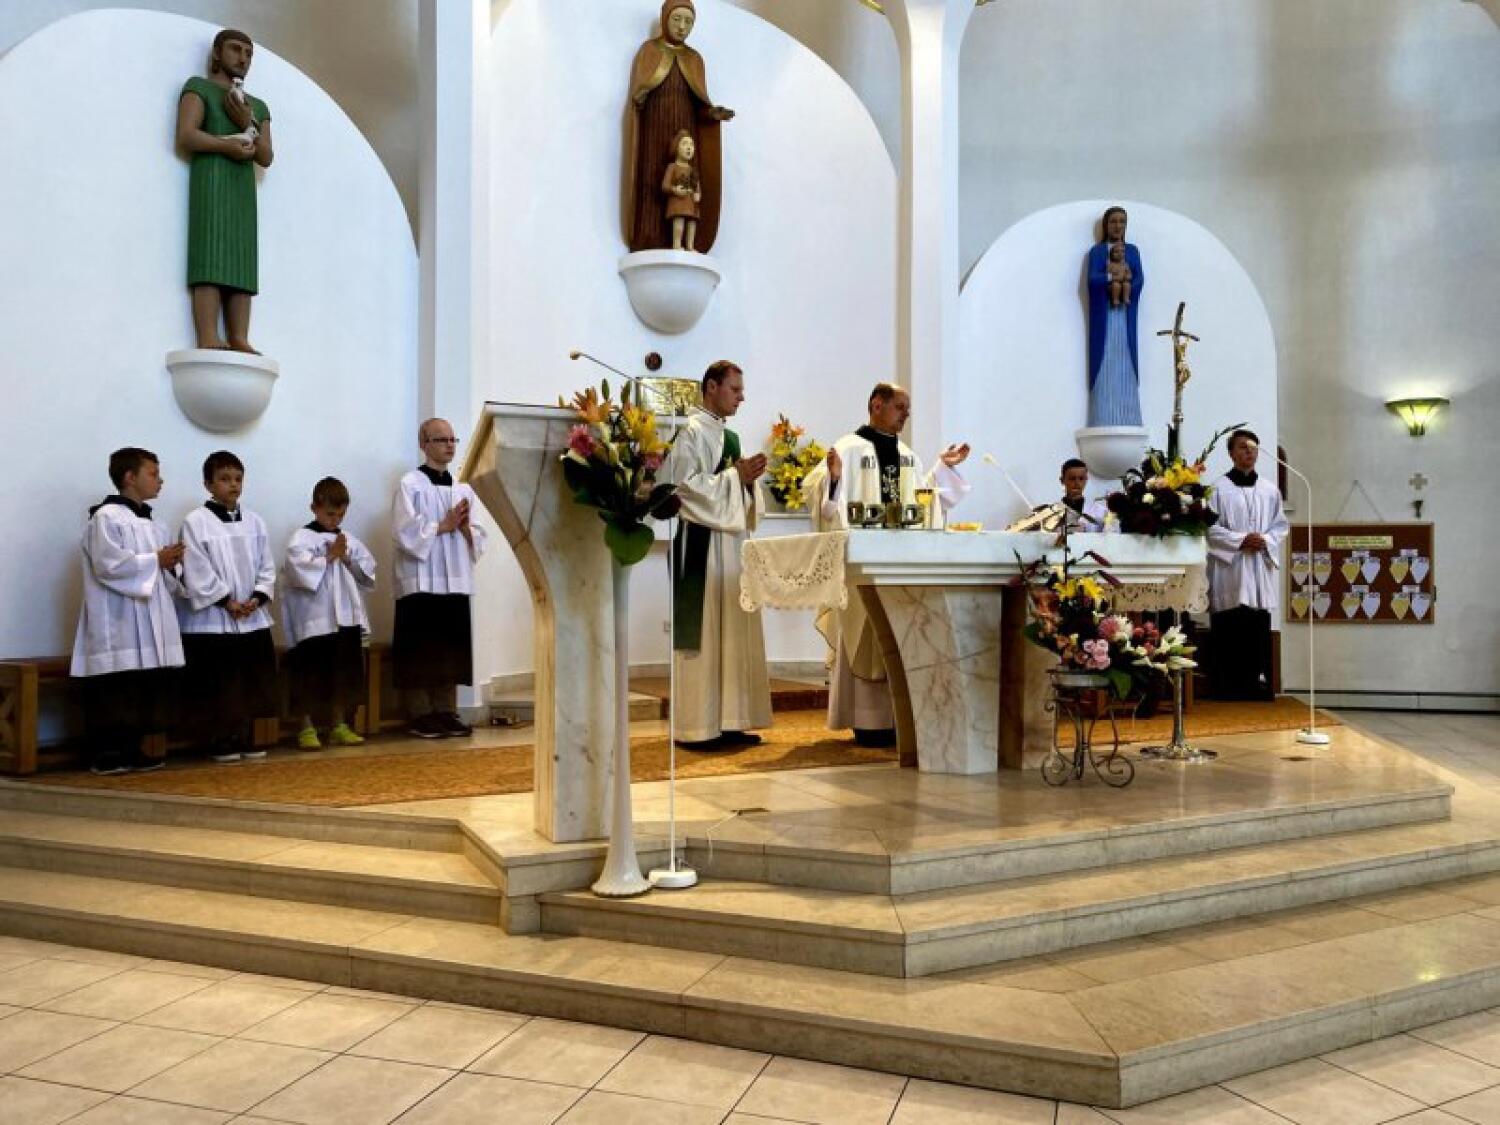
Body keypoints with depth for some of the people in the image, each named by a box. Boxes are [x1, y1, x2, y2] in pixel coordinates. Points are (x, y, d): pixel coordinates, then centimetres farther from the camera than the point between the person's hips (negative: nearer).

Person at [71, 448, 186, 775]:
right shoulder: (106, 517, -6)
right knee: (115, 695, -5)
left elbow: (166, 576, 20)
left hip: (151, 626, 8)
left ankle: (131, 750, 16)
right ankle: (106, 755, 2)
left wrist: (172, 566, -2)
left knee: (146, 692, 8)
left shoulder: (152, 524, 18)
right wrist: (156, 560, -11)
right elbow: (108, 565, -18)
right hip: (118, 628, -8)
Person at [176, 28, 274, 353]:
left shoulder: (259, 106, 27)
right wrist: (228, 145, -6)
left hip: (245, 184, 5)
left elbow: (266, 158, 13)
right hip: (210, 176, -5)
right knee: (211, 257, -18)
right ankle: (209, 340, -28)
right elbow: (186, 136, -3)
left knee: (242, 260, -7)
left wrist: (247, 125, -2)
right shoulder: (199, 87, 12)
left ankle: (239, 339, -15)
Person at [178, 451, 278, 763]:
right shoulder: (195, 522, -6)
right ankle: (219, 742, 12)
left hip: (253, 618, 5)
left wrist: (257, 598, -7)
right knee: (216, 686, 1)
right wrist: (227, 601, -14)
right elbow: (197, 572, -10)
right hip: (211, 619, -5)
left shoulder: (254, 521, 8)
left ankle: (244, 738, 20)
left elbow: (266, 566, 8)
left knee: (251, 681, 9)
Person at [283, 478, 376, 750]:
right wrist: (329, 556, -12)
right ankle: (307, 729, 12)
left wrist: (347, 559, -7)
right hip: (315, 619, -5)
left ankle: (338, 726, 21)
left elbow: (368, 573, 8)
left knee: (346, 673, 10)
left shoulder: (349, 540, 12)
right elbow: (299, 571, -18)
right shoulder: (302, 538, -3)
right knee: (312, 675, 2)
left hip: (347, 617, 5)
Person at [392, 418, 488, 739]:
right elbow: (405, 533, -12)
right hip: (421, 581, -5)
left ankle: (447, 713, 13)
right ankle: (421, 716, 4)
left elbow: (478, 539, 13)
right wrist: (444, 525, -10)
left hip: (456, 581, 5)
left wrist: (465, 528, -7)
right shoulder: (410, 484, -2)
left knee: (451, 650, 7)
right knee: (421, 653, -2)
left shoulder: (463, 489, 14)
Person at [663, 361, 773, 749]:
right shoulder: (691, 432, -7)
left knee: (734, 630, 8)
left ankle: (729, 720, 13)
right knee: (704, 632, -7)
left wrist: (748, 478, 2)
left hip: (732, 541, 9)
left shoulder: (729, 436, 18)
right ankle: (698, 727, -1)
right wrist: (735, 476, -14)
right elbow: (686, 486, -17)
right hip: (702, 543, -9)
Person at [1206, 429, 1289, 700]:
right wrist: (1240, 540, -15)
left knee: (1258, 634, 3)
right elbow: (1210, 528, -5)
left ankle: (1258, 687, 10)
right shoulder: (1218, 488, -2)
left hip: (1260, 569, 4)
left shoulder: (1270, 490, 11)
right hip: (1228, 569, -4)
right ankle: (1225, 692, 2)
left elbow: (1281, 525, 14)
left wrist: (1266, 540, -5)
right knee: (1228, 636, -3)